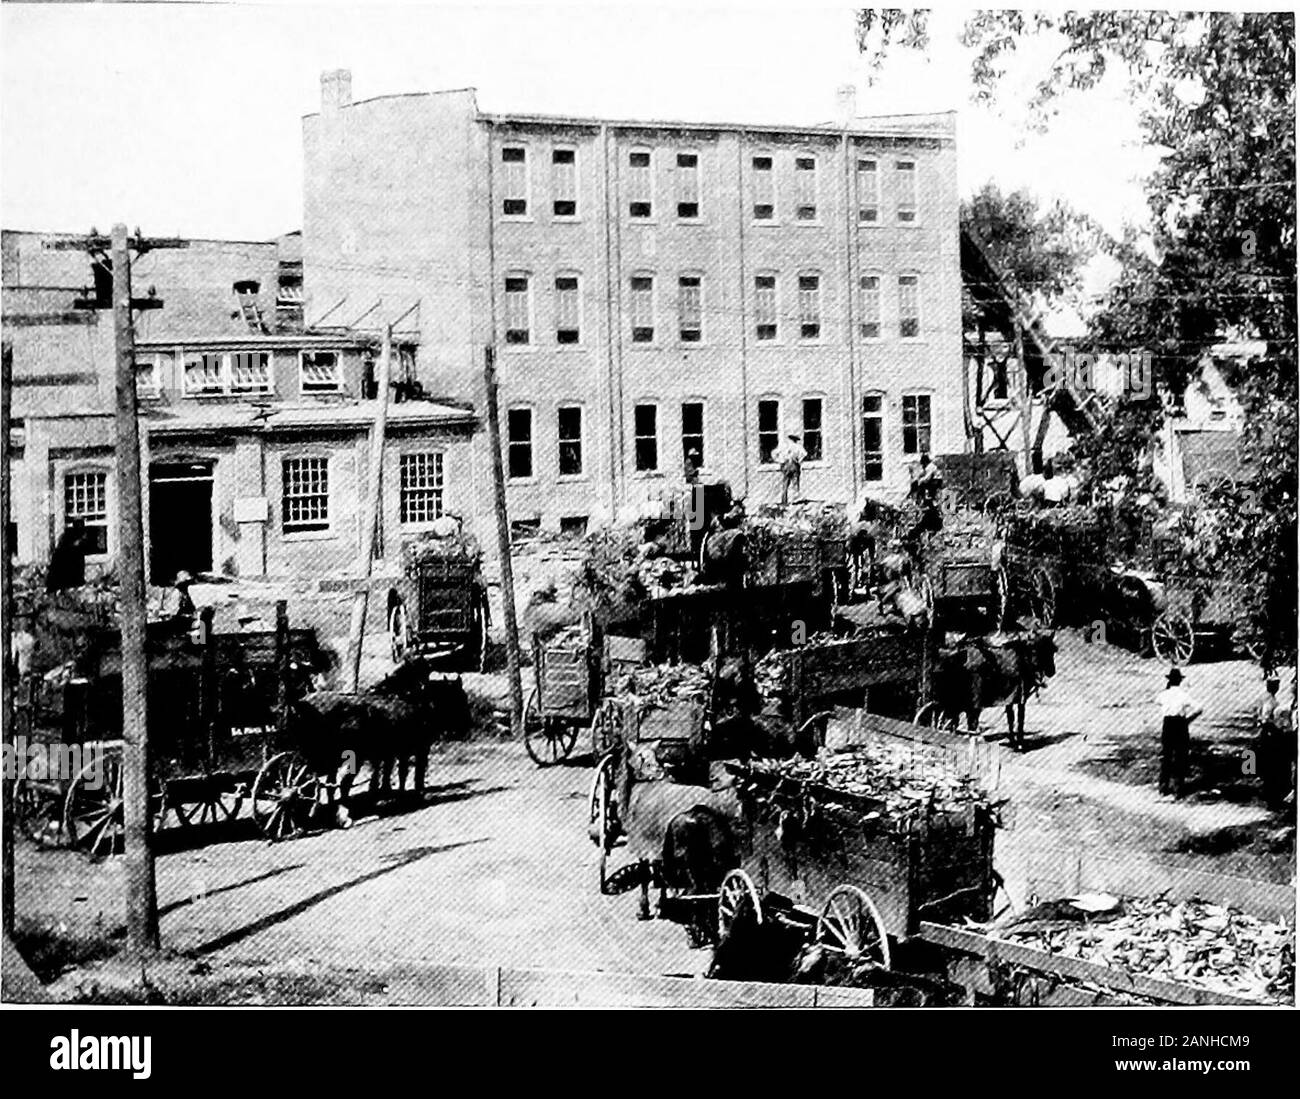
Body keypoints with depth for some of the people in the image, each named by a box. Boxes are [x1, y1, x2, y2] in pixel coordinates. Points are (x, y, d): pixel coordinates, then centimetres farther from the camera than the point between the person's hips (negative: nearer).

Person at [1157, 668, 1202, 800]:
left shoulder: (1164, 694, 3)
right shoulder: (1184, 695, -6)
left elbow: (1157, 700, 27)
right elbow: (1197, 709, -15)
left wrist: (1166, 687, 20)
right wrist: (1188, 719, -1)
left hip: (1166, 724, 3)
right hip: (1180, 724, -3)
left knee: (1165, 756, 12)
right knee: (1180, 758, 4)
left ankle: (1163, 787, 15)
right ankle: (1177, 788, 2)